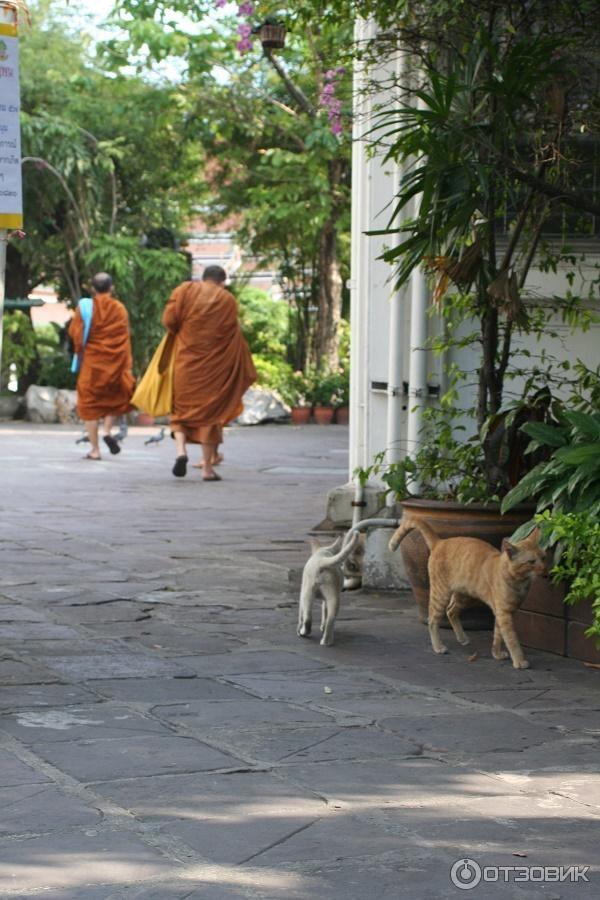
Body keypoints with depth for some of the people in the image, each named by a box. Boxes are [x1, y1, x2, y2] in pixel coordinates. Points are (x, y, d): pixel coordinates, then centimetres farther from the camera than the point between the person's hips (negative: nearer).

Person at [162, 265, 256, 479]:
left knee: (181, 408, 14)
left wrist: (183, 333, 13)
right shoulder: (228, 301, 2)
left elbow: (169, 320, -7)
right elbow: (234, 338, 1)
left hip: (185, 362, 0)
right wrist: (245, 371, 12)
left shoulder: (186, 290, 0)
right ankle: (208, 467, 6)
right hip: (214, 367, 0)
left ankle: (181, 449, -11)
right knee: (210, 411, 8)